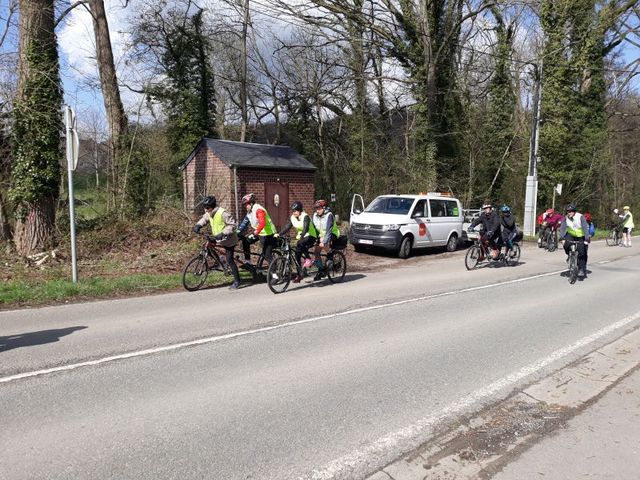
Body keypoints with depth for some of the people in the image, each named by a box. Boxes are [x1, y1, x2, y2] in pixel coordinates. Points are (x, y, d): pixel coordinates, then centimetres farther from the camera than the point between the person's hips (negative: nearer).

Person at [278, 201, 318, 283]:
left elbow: (306, 228, -34)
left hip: (311, 236, -7)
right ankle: (299, 274, 7)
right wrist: (279, 234, -20)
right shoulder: (292, 218, 0)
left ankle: (308, 258, -17)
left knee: (300, 243, -36)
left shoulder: (305, 217, -20)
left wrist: (300, 235, -51)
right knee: (297, 255, -2)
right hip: (302, 237, 7)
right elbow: (287, 227, -5)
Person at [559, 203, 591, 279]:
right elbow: (562, 227, -21)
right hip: (571, 235, 2)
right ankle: (570, 255, 7)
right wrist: (561, 237, -35)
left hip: (581, 236, -2)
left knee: (582, 253, -7)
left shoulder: (580, 217, -25)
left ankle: (582, 269, 4)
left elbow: (585, 228, -31)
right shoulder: (565, 218, -14)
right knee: (566, 245, -26)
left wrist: (587, 238, -41)